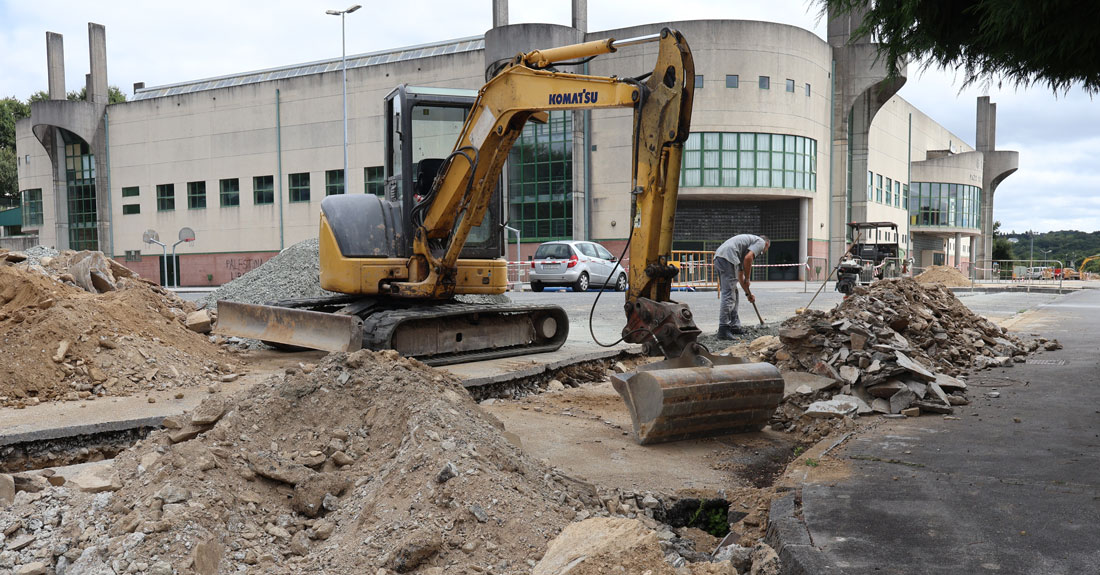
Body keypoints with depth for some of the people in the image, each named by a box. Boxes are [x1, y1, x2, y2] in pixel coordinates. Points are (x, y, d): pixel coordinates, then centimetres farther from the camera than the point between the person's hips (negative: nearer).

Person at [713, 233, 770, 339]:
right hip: (728, 257, -9)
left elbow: (740, 275, 36)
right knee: (728, 294, -10)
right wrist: (747, 279, 0)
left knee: (733, 294, 17)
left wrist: (748, 293, 40)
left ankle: (734, 326, 22)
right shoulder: (761, 242, 10)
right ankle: (723, 329, -13)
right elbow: (748, 258, -11)